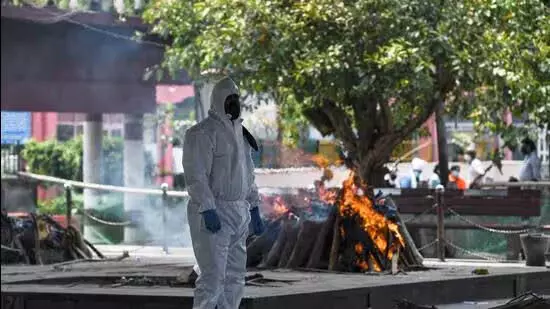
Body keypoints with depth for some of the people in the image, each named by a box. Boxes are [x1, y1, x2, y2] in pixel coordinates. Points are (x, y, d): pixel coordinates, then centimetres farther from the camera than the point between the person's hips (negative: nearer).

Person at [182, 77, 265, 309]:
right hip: (213, 215, -9)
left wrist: (254, 209, 19)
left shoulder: (239, 133, 17)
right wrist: (208, 210, -25)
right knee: (212, 276, -13)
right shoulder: (203, 133, -10)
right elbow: (196, 176, -17)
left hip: (239, 213, 9)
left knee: (235, 277, 10)